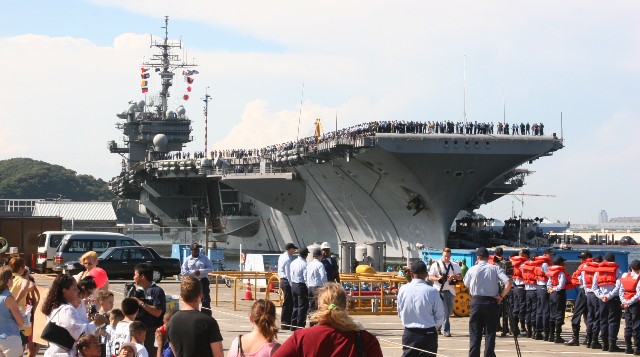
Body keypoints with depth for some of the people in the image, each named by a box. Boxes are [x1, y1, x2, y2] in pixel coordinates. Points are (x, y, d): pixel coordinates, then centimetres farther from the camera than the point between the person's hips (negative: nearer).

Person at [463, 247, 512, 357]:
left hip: (476, 302, 0)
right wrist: (501, 296, -3)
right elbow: (508, 283, -14)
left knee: (475, 333, 7)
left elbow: (466, 284, 14)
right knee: (490, 333, 5)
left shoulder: (472, 269, -2)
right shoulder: (495, 269, -4)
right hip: (491, 302, 0)